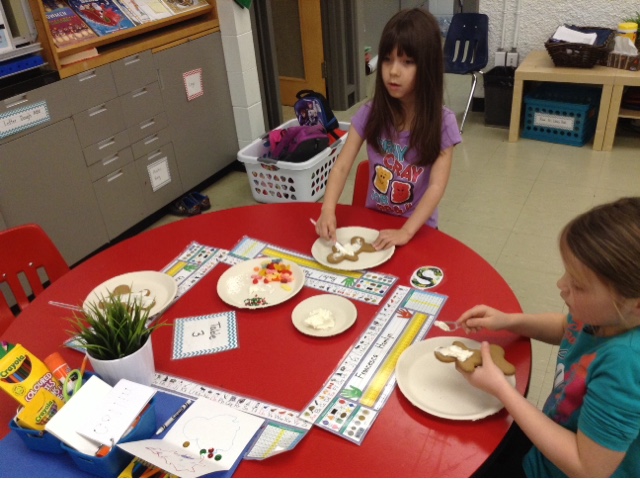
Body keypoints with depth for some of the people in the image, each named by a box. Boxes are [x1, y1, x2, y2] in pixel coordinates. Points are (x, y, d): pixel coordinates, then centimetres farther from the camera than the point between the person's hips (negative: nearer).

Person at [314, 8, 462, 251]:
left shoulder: (442, 122, -13)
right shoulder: (370, 113, -7)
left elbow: (436, 186, -18)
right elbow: (341, 166, -10)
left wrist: (406, 232, -30)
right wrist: (328, 210, -27)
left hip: (417, 229, -1)